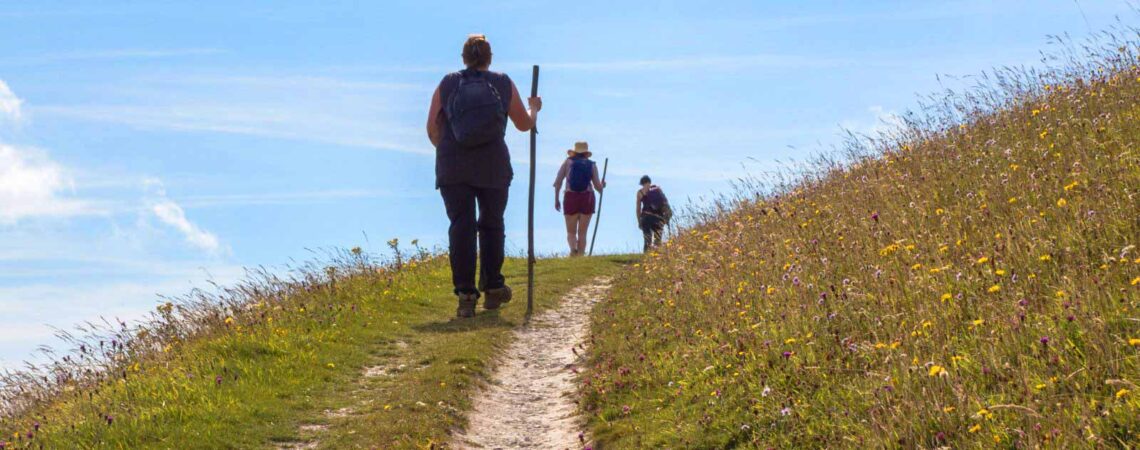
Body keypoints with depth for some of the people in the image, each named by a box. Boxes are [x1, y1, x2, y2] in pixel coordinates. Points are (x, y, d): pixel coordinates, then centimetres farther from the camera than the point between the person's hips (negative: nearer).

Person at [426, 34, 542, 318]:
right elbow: (524, 125, 13)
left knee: (461, 227, -2)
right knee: (491, 225, 15)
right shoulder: (503, 84, 5)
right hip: (493, 166, 0)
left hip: (453, 166, 0)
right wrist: (534, 109, 35)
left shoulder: (447, 85, 5)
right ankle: (492, 288, 19)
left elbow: (432, 129, 5)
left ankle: (466, 295, -10)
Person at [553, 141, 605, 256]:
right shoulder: (592, 165, 7)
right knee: (582, 232, 7)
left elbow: (557, 182, 0)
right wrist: (602, 186, 27)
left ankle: (573, 249, -25)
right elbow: (598, 186, 4)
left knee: (571, 232, 5)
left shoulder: (568, 162, 8)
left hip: (570, 198, 0)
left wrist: (556, 199, 7)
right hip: (587, 198, 0)